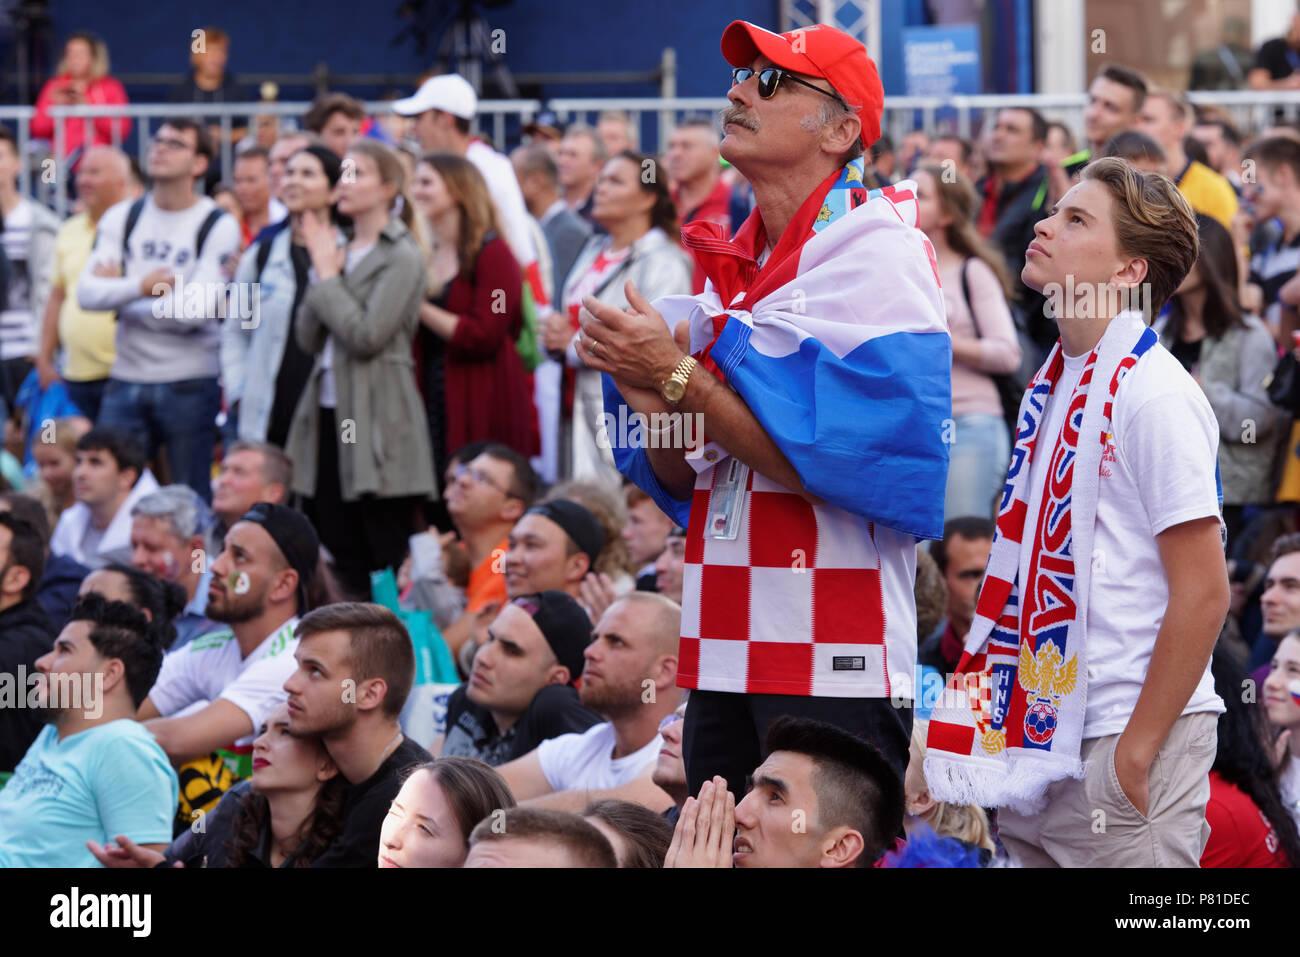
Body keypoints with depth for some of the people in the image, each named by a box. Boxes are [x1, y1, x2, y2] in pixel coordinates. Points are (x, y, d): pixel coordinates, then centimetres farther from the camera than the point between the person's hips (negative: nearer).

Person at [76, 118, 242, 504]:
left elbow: (196, 310, -15)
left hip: (190, 385, -4)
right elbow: (87, 293, -3)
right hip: (126, 381, 4)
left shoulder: (219, 227, -5)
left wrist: (119, 296, -7)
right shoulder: (121, 218, 8)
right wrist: (139, 287, -18)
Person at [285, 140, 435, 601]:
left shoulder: (401, 257, -7)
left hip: (377, 421, -7)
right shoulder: (340, 250, 15)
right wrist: (324, 271, 0)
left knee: (390, 561, -4)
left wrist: (328, 276, -7)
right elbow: (308, 338, 11)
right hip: (329, 410, 7)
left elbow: (367, 335, -17)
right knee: (340, 558, 7)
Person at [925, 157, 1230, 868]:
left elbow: (1203, 593, -16)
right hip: (1043, 742, 8)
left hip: (1125, 741, -8)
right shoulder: (1053, 383, 12)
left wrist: (1135, 752, -16)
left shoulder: (1155, 396, -13)